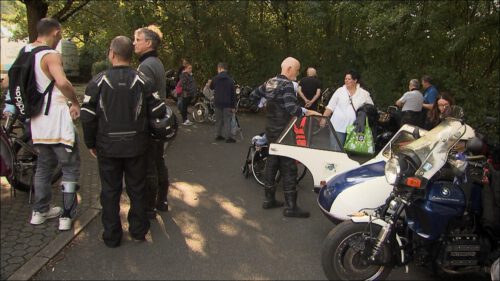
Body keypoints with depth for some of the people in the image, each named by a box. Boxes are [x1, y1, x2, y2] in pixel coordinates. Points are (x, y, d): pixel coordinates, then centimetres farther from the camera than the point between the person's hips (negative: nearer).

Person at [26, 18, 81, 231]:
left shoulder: (25, 51, 9)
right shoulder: (51, 55, -17)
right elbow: (62, 82, -34)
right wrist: (76, 102, -19)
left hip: (38, 120, 8)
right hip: (57, 120, -8)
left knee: (43, 166, 21)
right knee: (70, 168, 4)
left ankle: (40, 211, 30)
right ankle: (66, 216, 6)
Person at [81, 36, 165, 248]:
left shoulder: (98, 82, -8)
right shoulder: (143, 81, -6)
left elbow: (88, 117, -8)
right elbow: (157, 112, -6)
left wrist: (90, 143, 5)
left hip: (108, 147, -1)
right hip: (136, 145, 1)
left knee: (110, 191, 10)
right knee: (136, 189, 15)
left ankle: (112, 236, 18)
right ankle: (138, 230, 24)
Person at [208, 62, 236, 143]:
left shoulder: (215, 79, -2)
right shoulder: (230, 80, -6)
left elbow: (211, 87, 19)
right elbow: (233, 94, -6)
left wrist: (209, 83, 42)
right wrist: (233, 106, -2)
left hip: (217, 103, 2)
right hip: (227, 103, -2)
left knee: (218, 120, 14)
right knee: (227, 120, 0)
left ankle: (218, 135, 17)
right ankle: (228, 137, -3)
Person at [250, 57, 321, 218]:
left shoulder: (270, 82, 9)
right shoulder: (287, 85, -16)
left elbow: (253, 96, 17)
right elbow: (291, 108, -29)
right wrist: (307, 112, -22)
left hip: (271, 130, 9)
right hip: (283, 132, -9)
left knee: (271, 164, 15)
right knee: (289, 168, -4)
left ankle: (269, 199, 24)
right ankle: (290, 207, 1)